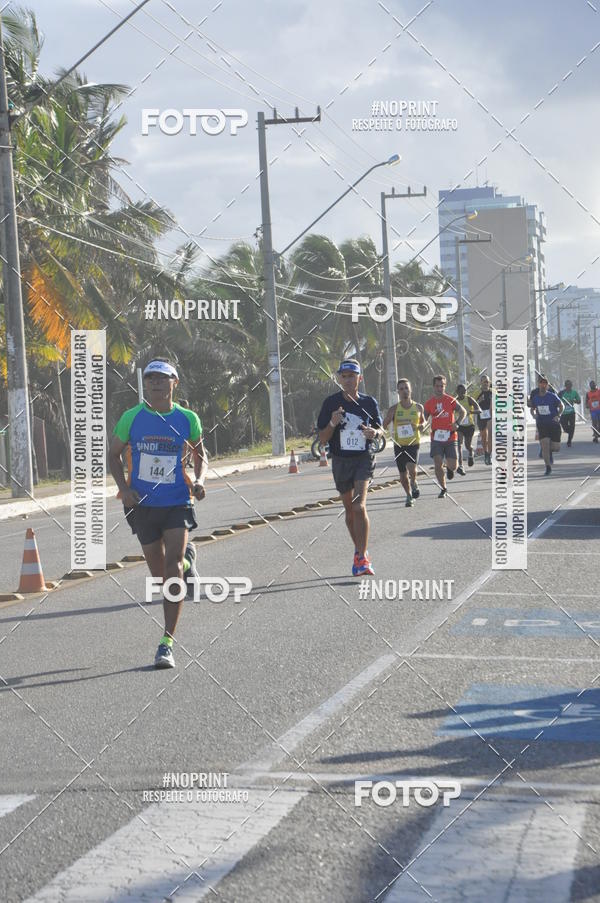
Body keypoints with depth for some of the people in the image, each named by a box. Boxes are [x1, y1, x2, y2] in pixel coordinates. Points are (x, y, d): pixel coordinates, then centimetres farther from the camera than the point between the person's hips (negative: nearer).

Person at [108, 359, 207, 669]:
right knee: (159, 573, 12)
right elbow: (114, 454, 8)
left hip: (177, 503, -2)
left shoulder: (188, 419, -1)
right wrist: (124, 488, -6)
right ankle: (186, 560, 52)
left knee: (173, 563, -18)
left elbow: (200, 455, 14)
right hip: (143, 504, 2)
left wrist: (199, 481, -5)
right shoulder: (131, 418, -2)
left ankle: (167, 643, -17)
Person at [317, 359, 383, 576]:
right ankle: (360, 551, 31)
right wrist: (333, 423, -21)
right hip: (341, 460, 2)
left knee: (359, 506, -19)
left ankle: (361, 558, -21)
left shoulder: (369, 402, 1)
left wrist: (375, 432, -11)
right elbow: (323, 438, -2)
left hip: (364, 459, -2)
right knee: (349, 509, 13)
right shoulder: (331, 403, -3)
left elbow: (380, 430, 12)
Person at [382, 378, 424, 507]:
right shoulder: (394, 409, -3)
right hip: (399, 445, 1)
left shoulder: (418, 407, 1)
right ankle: (409, 496, 34)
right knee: (403, 476, 8)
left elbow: (423, 421, 19)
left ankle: (414, 484, 8)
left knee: (412, 468, -25)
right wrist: (388, 418, -24)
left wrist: (420, 426, -3)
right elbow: (383, 426, -3)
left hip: (413, 443, -1)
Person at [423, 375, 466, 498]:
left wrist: (457, 423, -14)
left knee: (453, 466, -2)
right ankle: (443, 489, 4)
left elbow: (463, 411, 3)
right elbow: (423, 419, 11)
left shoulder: (451, 400, 0)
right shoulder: (429, 403, 4)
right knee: (438, 464, -10)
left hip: (450, 437, -1)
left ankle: (449, 468, 36)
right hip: (436, 438, 1)